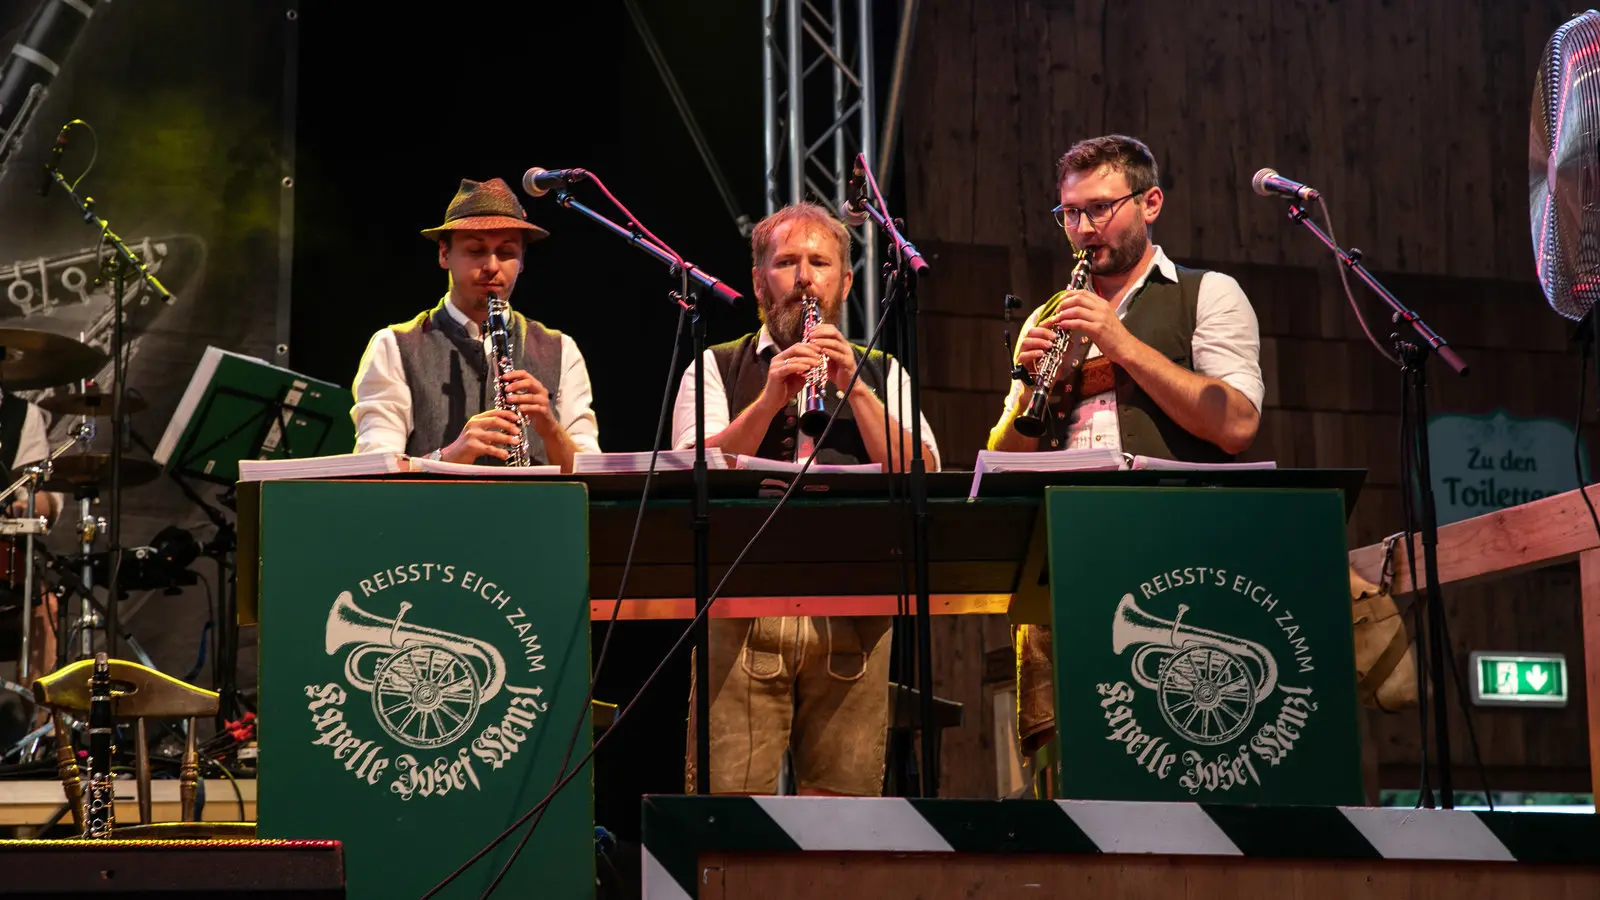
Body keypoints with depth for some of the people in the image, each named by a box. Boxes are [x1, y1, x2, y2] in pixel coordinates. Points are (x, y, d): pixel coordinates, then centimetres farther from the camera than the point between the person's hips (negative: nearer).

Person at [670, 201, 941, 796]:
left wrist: (855, 390, -6)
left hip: (853, 613, 2)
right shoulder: (716, 369, 13)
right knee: (726, 799, -8)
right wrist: (770, 398, -12)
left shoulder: (882, 375, 17)